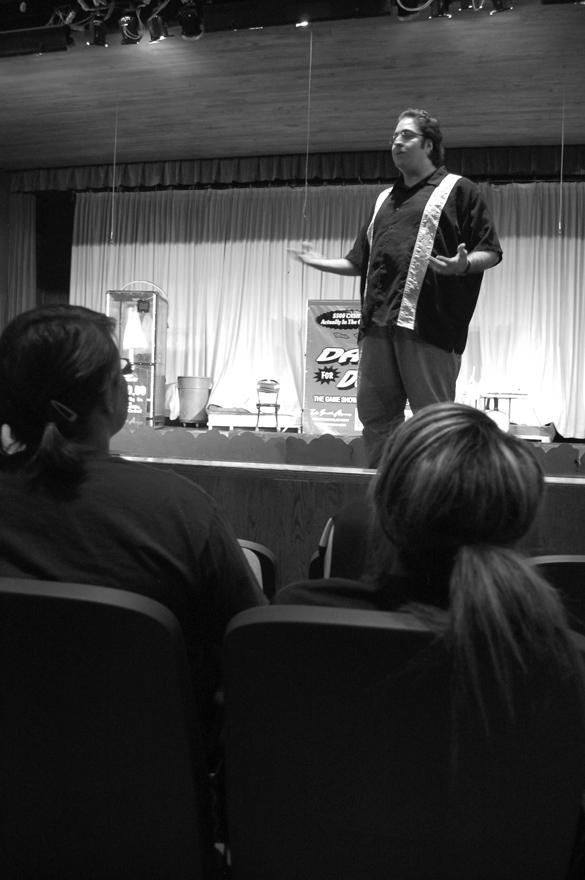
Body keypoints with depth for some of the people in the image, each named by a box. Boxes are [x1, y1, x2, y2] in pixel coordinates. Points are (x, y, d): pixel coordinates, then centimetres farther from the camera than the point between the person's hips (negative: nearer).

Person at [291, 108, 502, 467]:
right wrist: (322, 262, 16)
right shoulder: (385, 199, 26)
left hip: (429, 321, -6)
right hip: (378, 322, 6)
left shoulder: (458, 189, 7)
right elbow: (361, 262, 29)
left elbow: (491, 252, 1)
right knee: (374, 411, 6)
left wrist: (464, 264, -20)